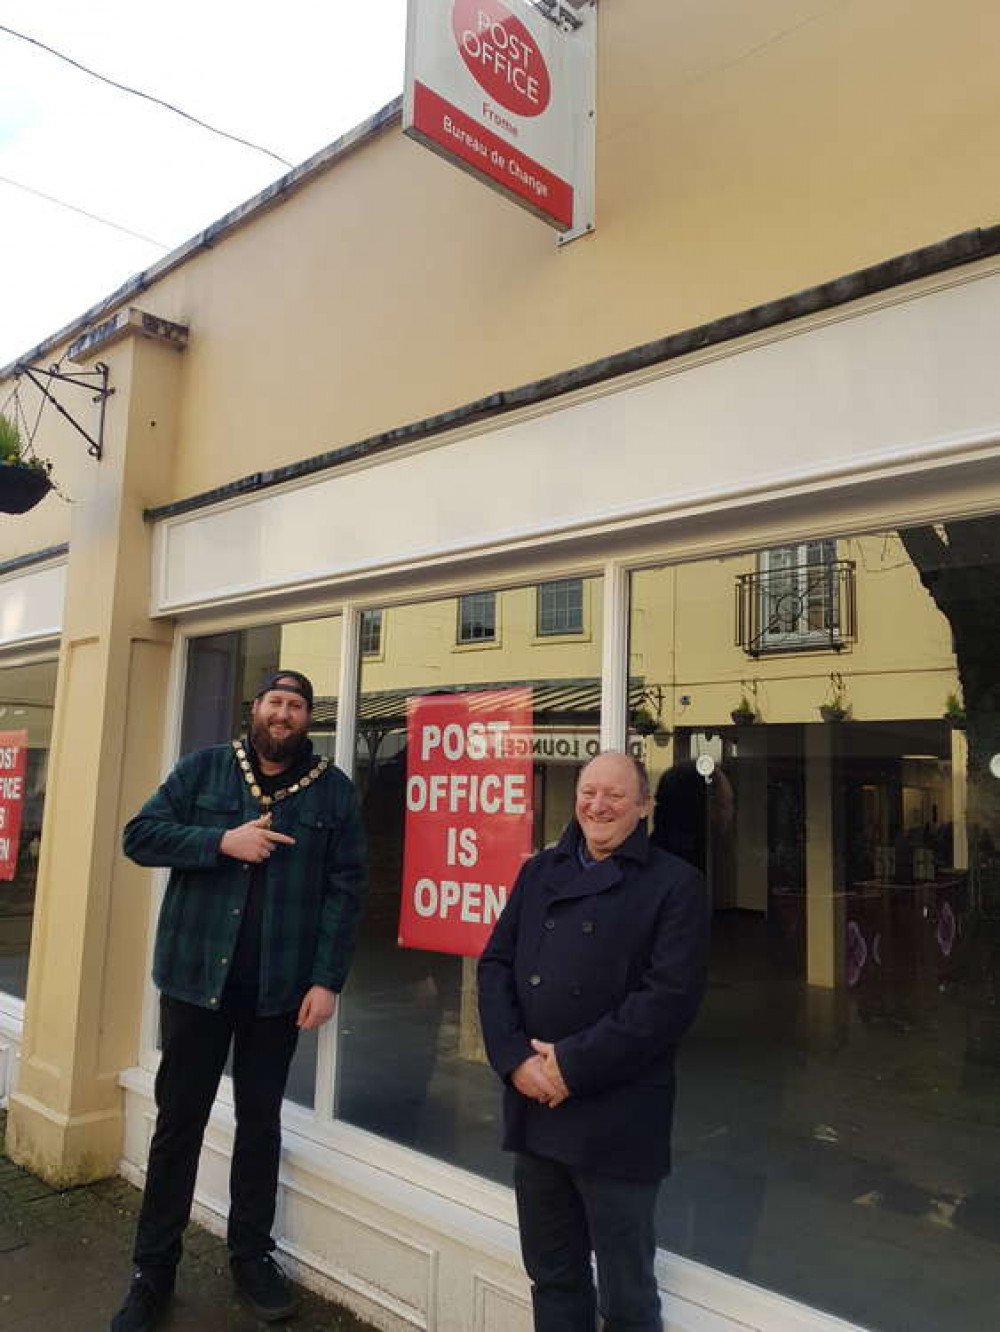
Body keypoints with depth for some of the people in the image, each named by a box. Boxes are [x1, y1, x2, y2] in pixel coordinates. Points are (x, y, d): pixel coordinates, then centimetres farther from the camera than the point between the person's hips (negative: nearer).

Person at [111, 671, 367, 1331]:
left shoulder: (333, 789, -2)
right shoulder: (204, 769, 1)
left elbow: (346, 888, -5)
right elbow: (141, 834, -4)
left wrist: (328, 979, -11)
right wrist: (222, 841, -17)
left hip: (280, 987, 0)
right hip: (197, 976, 0)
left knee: (261, 1119, 14)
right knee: (179, 1118, 10)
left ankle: (252, 1254, 33)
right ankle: (154, 1269, 28)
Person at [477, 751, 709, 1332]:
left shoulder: (676, 884, -6)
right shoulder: (541, 872, 9)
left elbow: (671, 996, -15)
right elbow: (496, 964, 5)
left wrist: (573, 1064, -16)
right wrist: (515, 1059, -9)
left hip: (617, 1121, -4)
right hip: (533, 1107, 5)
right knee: (551, 1277, 20)